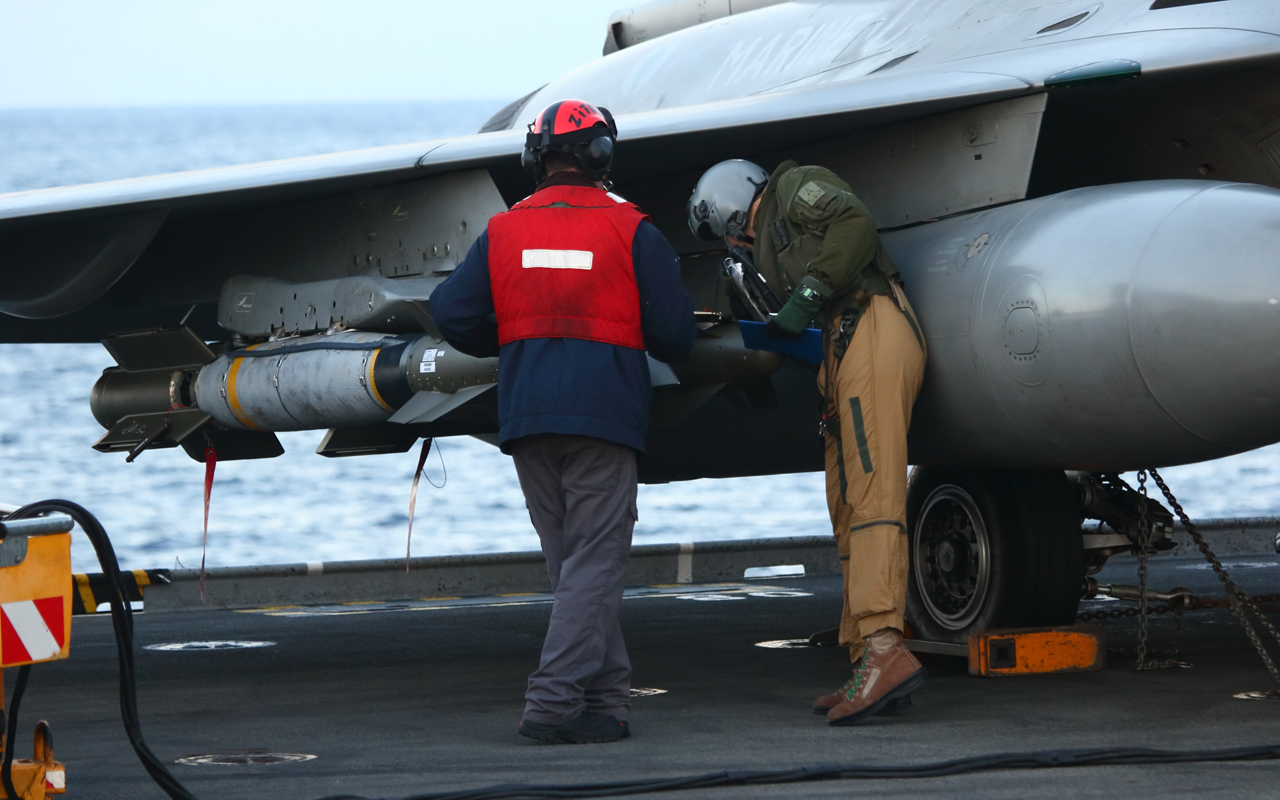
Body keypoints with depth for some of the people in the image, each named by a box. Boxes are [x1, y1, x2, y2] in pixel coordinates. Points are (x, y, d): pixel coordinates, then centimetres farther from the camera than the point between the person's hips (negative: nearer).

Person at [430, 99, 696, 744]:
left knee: (570, 563, 14)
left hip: (525, 417, 4)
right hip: (603, 411, -4)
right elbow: (672, 332, -3)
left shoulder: (503, 232, 6)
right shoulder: (630, 231, -2)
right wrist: (670, 350, 21)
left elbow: (452, 314, 1)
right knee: (594, 564, -3)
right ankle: (554, 702, -12)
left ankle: (606, 697, 14)